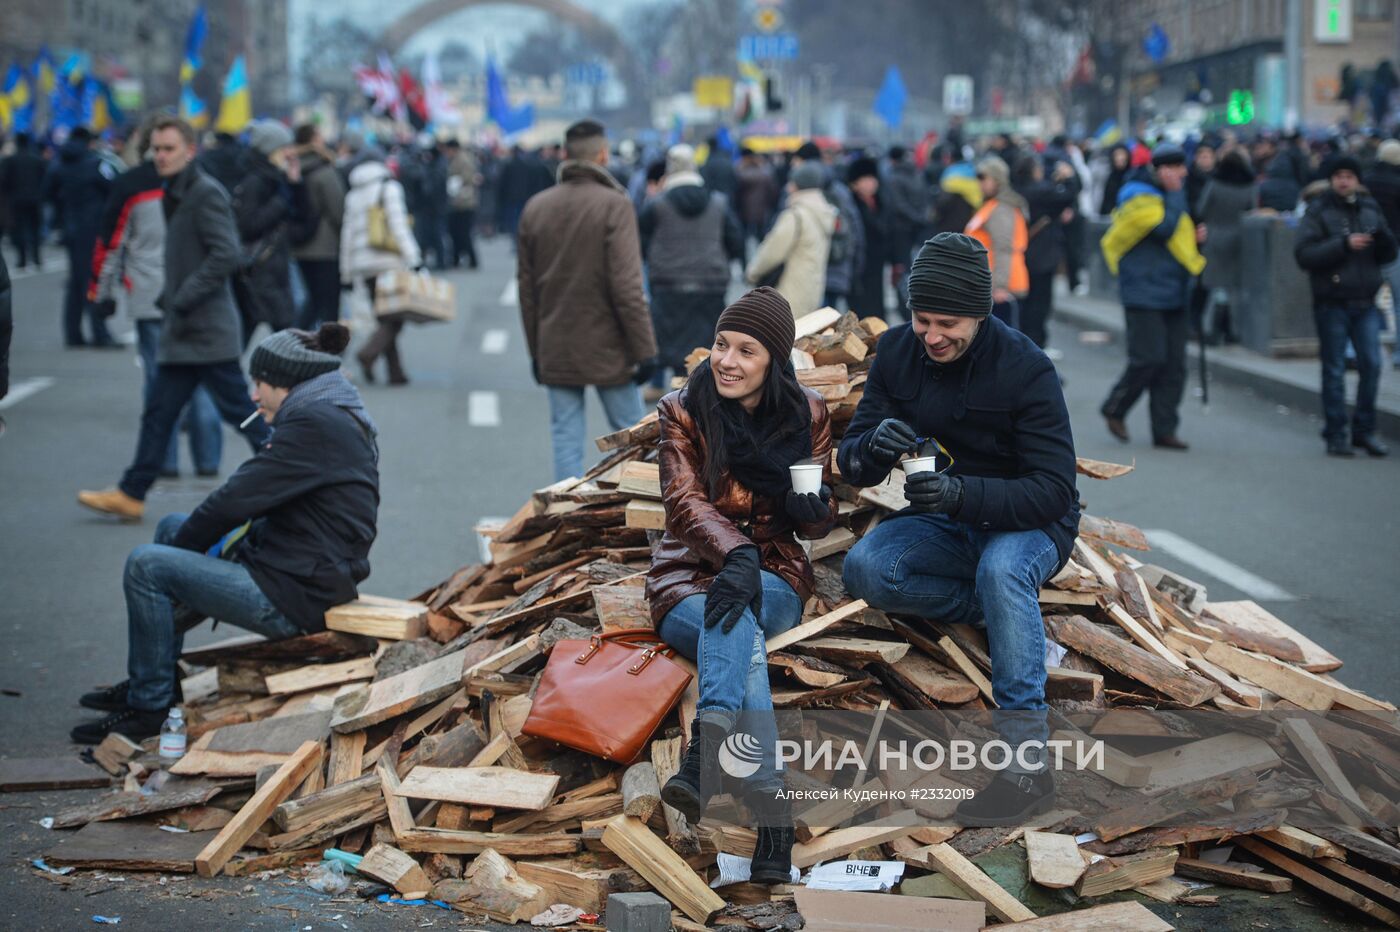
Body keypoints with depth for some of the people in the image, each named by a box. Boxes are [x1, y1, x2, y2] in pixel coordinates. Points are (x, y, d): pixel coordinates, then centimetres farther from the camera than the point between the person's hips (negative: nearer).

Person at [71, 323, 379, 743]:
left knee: (146, 566, -13)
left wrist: (181, 545, -1)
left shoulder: (313, 424, -18)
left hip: (296, 598, -11)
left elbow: (236, 499, -18)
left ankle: (149, 706, -1)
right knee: (171, 527, 22)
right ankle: (150, 680, 25)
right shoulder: (339, 419, 15)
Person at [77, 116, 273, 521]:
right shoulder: (177, 194, 16)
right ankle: (131, 494, 12)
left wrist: (181, 301, -21)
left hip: (208, 331, -9)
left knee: (239, 409, -3)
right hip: (182, 335, 9)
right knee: (159, 413, 9)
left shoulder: (206, 192, -13)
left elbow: (226, 255, -22)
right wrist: (167, 300, 11)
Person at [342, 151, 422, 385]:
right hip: (390, 262, -6)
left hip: (363, 264, 6)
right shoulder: (389, 188, -1)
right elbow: (398, 224, -11)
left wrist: (347, 273, 17)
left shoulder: (353, 195, 14)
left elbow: (348, 233, 14)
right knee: (396, 318, -6)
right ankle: (369, 353, -28)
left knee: (385, 319, 10)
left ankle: (396, 371, 3)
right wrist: (413, 258, -14)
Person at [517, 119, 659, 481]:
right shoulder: (614, 205, -11)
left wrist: (535, 349, 16)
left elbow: (526, 286, 9)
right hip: (607, 348, -4)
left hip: (556, 351, 4)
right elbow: (627, 286, -16)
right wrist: (644, 348, -11)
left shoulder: (535, 207, 5)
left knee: (566, 441, 6)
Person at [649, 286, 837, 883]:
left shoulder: (807, 415, 7)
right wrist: (735, 552, -34)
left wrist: (812, 508, -18)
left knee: (730, 618, -38)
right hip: (687, 577, -1)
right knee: (742, 642, -36)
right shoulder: (684, 412, 2)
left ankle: (706, 752, -60)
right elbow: (685, 502, -13)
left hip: (774, 578, 1)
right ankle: (770, 804, -54)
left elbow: (820, 524, 9)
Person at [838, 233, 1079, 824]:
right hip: (946, 528, 5)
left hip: (1028, 526, -5)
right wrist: (873, 446, -31)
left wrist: (963, 494, -41)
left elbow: (1053, 490, -24)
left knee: (1001, 568, -39)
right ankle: (1010, 613, -11)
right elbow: (852, 463, -5)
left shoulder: (1025, 368, -20)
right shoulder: (898, 352, -5)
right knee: (863, 569, -25)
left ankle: (1027, 763, -40)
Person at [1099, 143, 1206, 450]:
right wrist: (1175, 192, -16)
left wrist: (1194, 237, 8)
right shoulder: (1140, 199, -11)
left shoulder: (1169, 197, 18)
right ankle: (1114, 409, 11)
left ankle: (1164, 430, 8)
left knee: (1174, 365, 4)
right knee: (1149, 358, -11)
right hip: (1145, 294, -9)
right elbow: (1165, 226, -27)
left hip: (1173, 295, 9)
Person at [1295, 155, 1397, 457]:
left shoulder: (1370, 209, 11)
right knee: (1334, 370, 1)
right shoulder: (1318, 211, -2)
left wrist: (1383, 237, -10)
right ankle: (1335, 435, 7)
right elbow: (1304, 253, -14)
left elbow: (1388, 256, 12)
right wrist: (1344, 244, -20)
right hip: (1332, 303, -4)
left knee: (1371, 365, 0)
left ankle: (1364, 430, 12)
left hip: (1365, 303, 4)